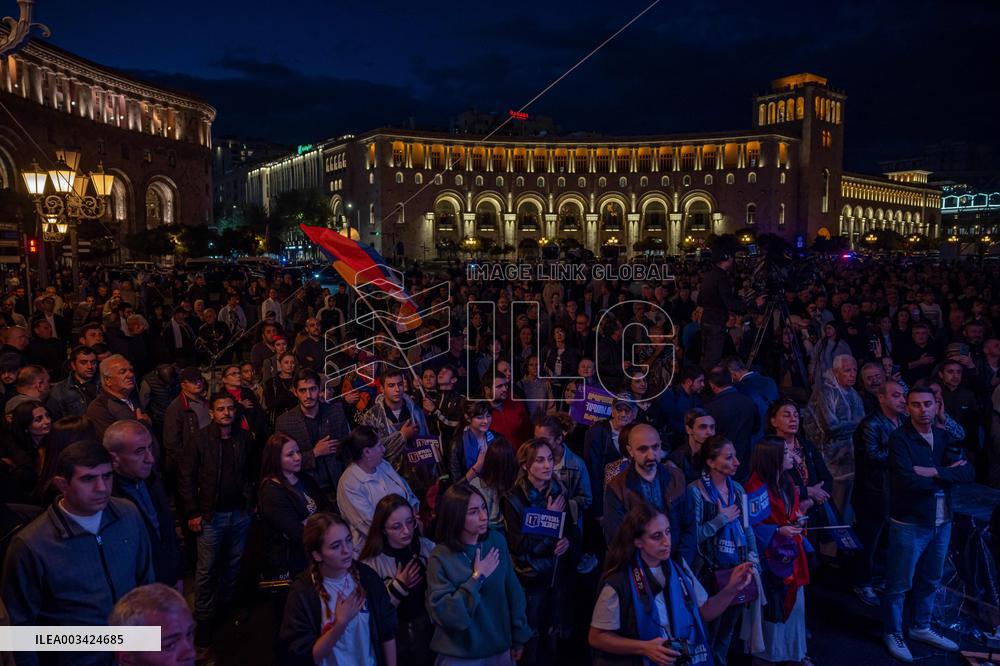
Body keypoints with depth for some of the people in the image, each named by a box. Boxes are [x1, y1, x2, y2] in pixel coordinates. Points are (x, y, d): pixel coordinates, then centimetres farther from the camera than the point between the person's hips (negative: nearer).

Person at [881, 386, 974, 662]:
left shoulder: (944, 437, 5)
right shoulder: (899, 438, -15)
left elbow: (968, 473, -7)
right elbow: (909, 481, -25)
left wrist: (934, 472, -21)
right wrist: (948, 475, -13)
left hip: (942, 522, 6)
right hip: (909, 524, -6)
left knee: (930, 581, 20)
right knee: (899, 584, 6)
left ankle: (921, 628, 38)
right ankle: (893, 633, 23)